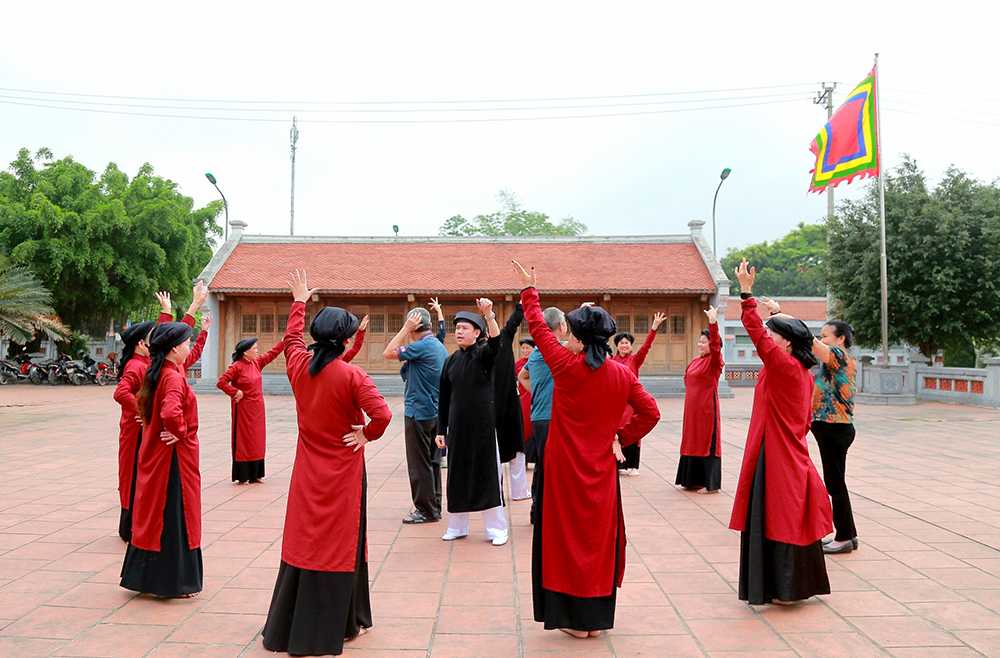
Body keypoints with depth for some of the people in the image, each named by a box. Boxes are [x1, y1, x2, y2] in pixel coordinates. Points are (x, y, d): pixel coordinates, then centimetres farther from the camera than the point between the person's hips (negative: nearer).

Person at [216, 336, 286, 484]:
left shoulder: (256, 363, 7)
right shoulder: (236, 367, -13)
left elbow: (273, 353, 15)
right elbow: (221, 382, -17)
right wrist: (236, 392, -15)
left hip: (257, 409, 7)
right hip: (243, 410, -7)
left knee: (257, 440, 10)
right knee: (243, 440, -1)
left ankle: (255, 474, 18)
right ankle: (242, 476, 7)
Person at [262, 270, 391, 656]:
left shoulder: (298, 365, -3)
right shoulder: (352, 375, -18)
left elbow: (292, 338, 19)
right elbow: (382, 414, -29)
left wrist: (299, 301, 31)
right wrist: (366, 435, -9)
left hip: (307, 471, 5)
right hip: (343, 473, -5)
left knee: (303, 539, 14)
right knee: (340, 543, 7)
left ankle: (288, 625, 25)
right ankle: (341, 625, 20)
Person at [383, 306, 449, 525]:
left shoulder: (422, 347, -18)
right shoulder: (440, 347, 10)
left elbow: (388, 353, -16)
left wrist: (405, 328, -13)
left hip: (419, 413, -9)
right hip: (436, 412, 9)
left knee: (419, 464, 0)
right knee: (432, 461, 15)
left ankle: (426, 510, 6)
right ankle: (434, 507, 23)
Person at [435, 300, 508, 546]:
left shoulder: (483, 354, -3)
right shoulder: (450, 361, 9)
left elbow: (495, 341, -27)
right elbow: (444, 399, 11)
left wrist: (489, 314, -42)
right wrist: (441, 430, 9)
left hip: (483, 425, -4)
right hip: (458, 426, 4)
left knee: (488, 474, 1)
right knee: (457, 475, 11)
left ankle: (496, 528, 12)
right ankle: (457, 526, 25)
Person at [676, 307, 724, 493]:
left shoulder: (714, 361, -8)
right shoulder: (694, 362, 13)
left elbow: (715, 344, -26)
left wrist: (713, 322, -37)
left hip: (707, 408, -8)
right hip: (692, 408, 8)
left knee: (708, 442, -3)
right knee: (693, 442, 12)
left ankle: (712, 484, 4)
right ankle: (696, 481, 22)